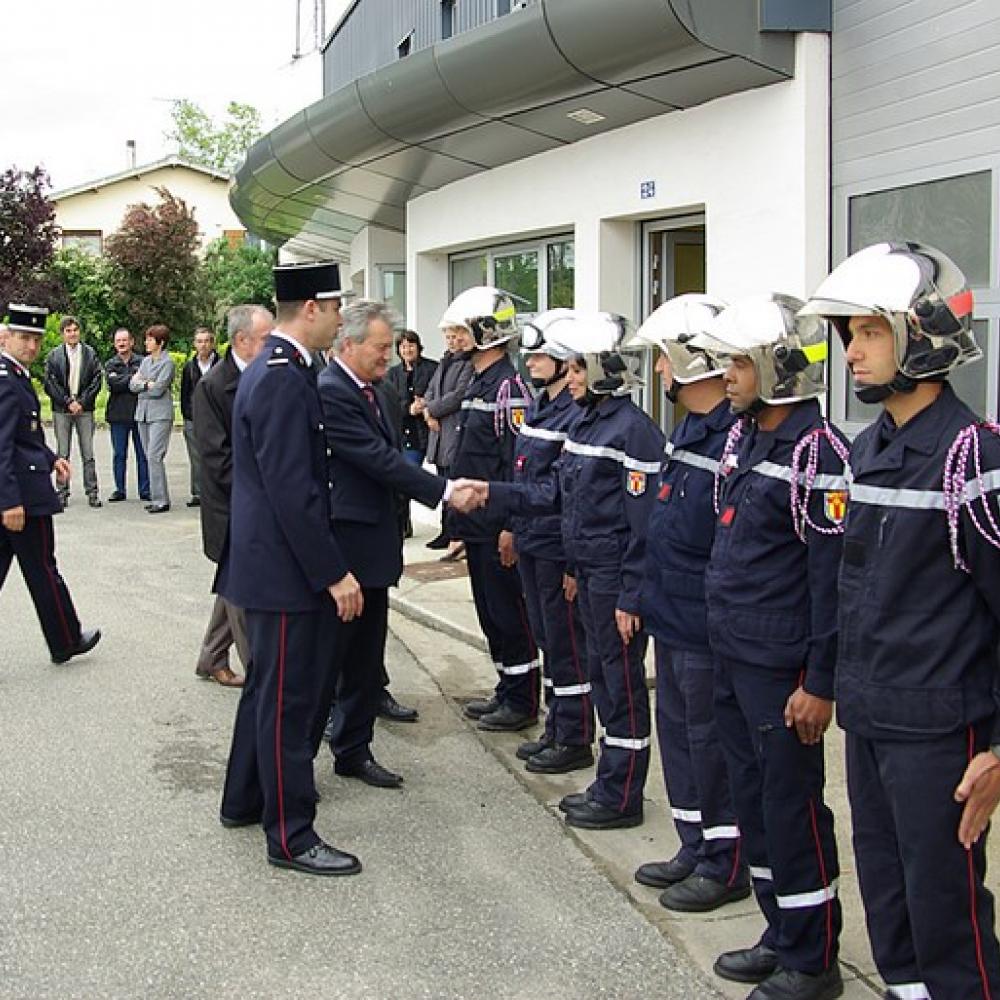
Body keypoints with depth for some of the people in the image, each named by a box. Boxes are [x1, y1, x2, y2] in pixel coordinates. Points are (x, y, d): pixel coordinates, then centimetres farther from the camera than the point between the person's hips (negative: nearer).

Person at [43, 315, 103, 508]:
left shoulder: (90, 353, 6)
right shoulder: (54, 355, 4)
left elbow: (97, 381, 2)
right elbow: (49, 384, 0)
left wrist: (81, 402, -7)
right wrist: (68, 402, -8)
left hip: (84, 408, 0)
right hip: (61, 409, 0)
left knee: (88, 454, 0)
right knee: (63, 454, 3)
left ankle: (92, 492, 4)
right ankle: (62, 491, 9)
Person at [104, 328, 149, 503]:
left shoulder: (142, 362, 3)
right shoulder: (110, 364, 8)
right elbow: (113, 383, -9)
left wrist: (124, 383, -13)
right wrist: (133, 379, -13)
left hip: (139, 413, -1)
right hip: (118, 415, 2)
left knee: (143, 454, 3)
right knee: (119, 454, 7)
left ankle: (145, 490, 10)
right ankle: (120, 490, 15)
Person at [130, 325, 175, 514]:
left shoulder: (167, 362, -6)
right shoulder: (145, 361, 16)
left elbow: (158, 389, -14)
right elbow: (132, 385, 9)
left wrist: (141, 382, 0)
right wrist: (148, 384, -7)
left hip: (160, 415, -7)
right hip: (143, 413, 7)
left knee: (154, 456, -13)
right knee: (150, 457, 7)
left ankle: (161, 500, -11)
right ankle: (156, 497, 12)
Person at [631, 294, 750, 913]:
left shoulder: (738, 436, -21)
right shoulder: (688, 429, 11)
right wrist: (642, 594, 20)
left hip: (707, 629, -10)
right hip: (673, 618, 10)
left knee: (712, 743, 2)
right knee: (678, 733, 18)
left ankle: (726, 866, 17)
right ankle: (696, 848, 32)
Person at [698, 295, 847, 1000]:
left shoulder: (817, 451, -17)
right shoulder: (743, 435, 10)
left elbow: (832, 574, -18)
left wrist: (820, 683, -17)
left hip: (780, 666, -9)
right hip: (730, 652, 9)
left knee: (793, 809, 3)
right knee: (753, 798, 17)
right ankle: (783, 937, 33)